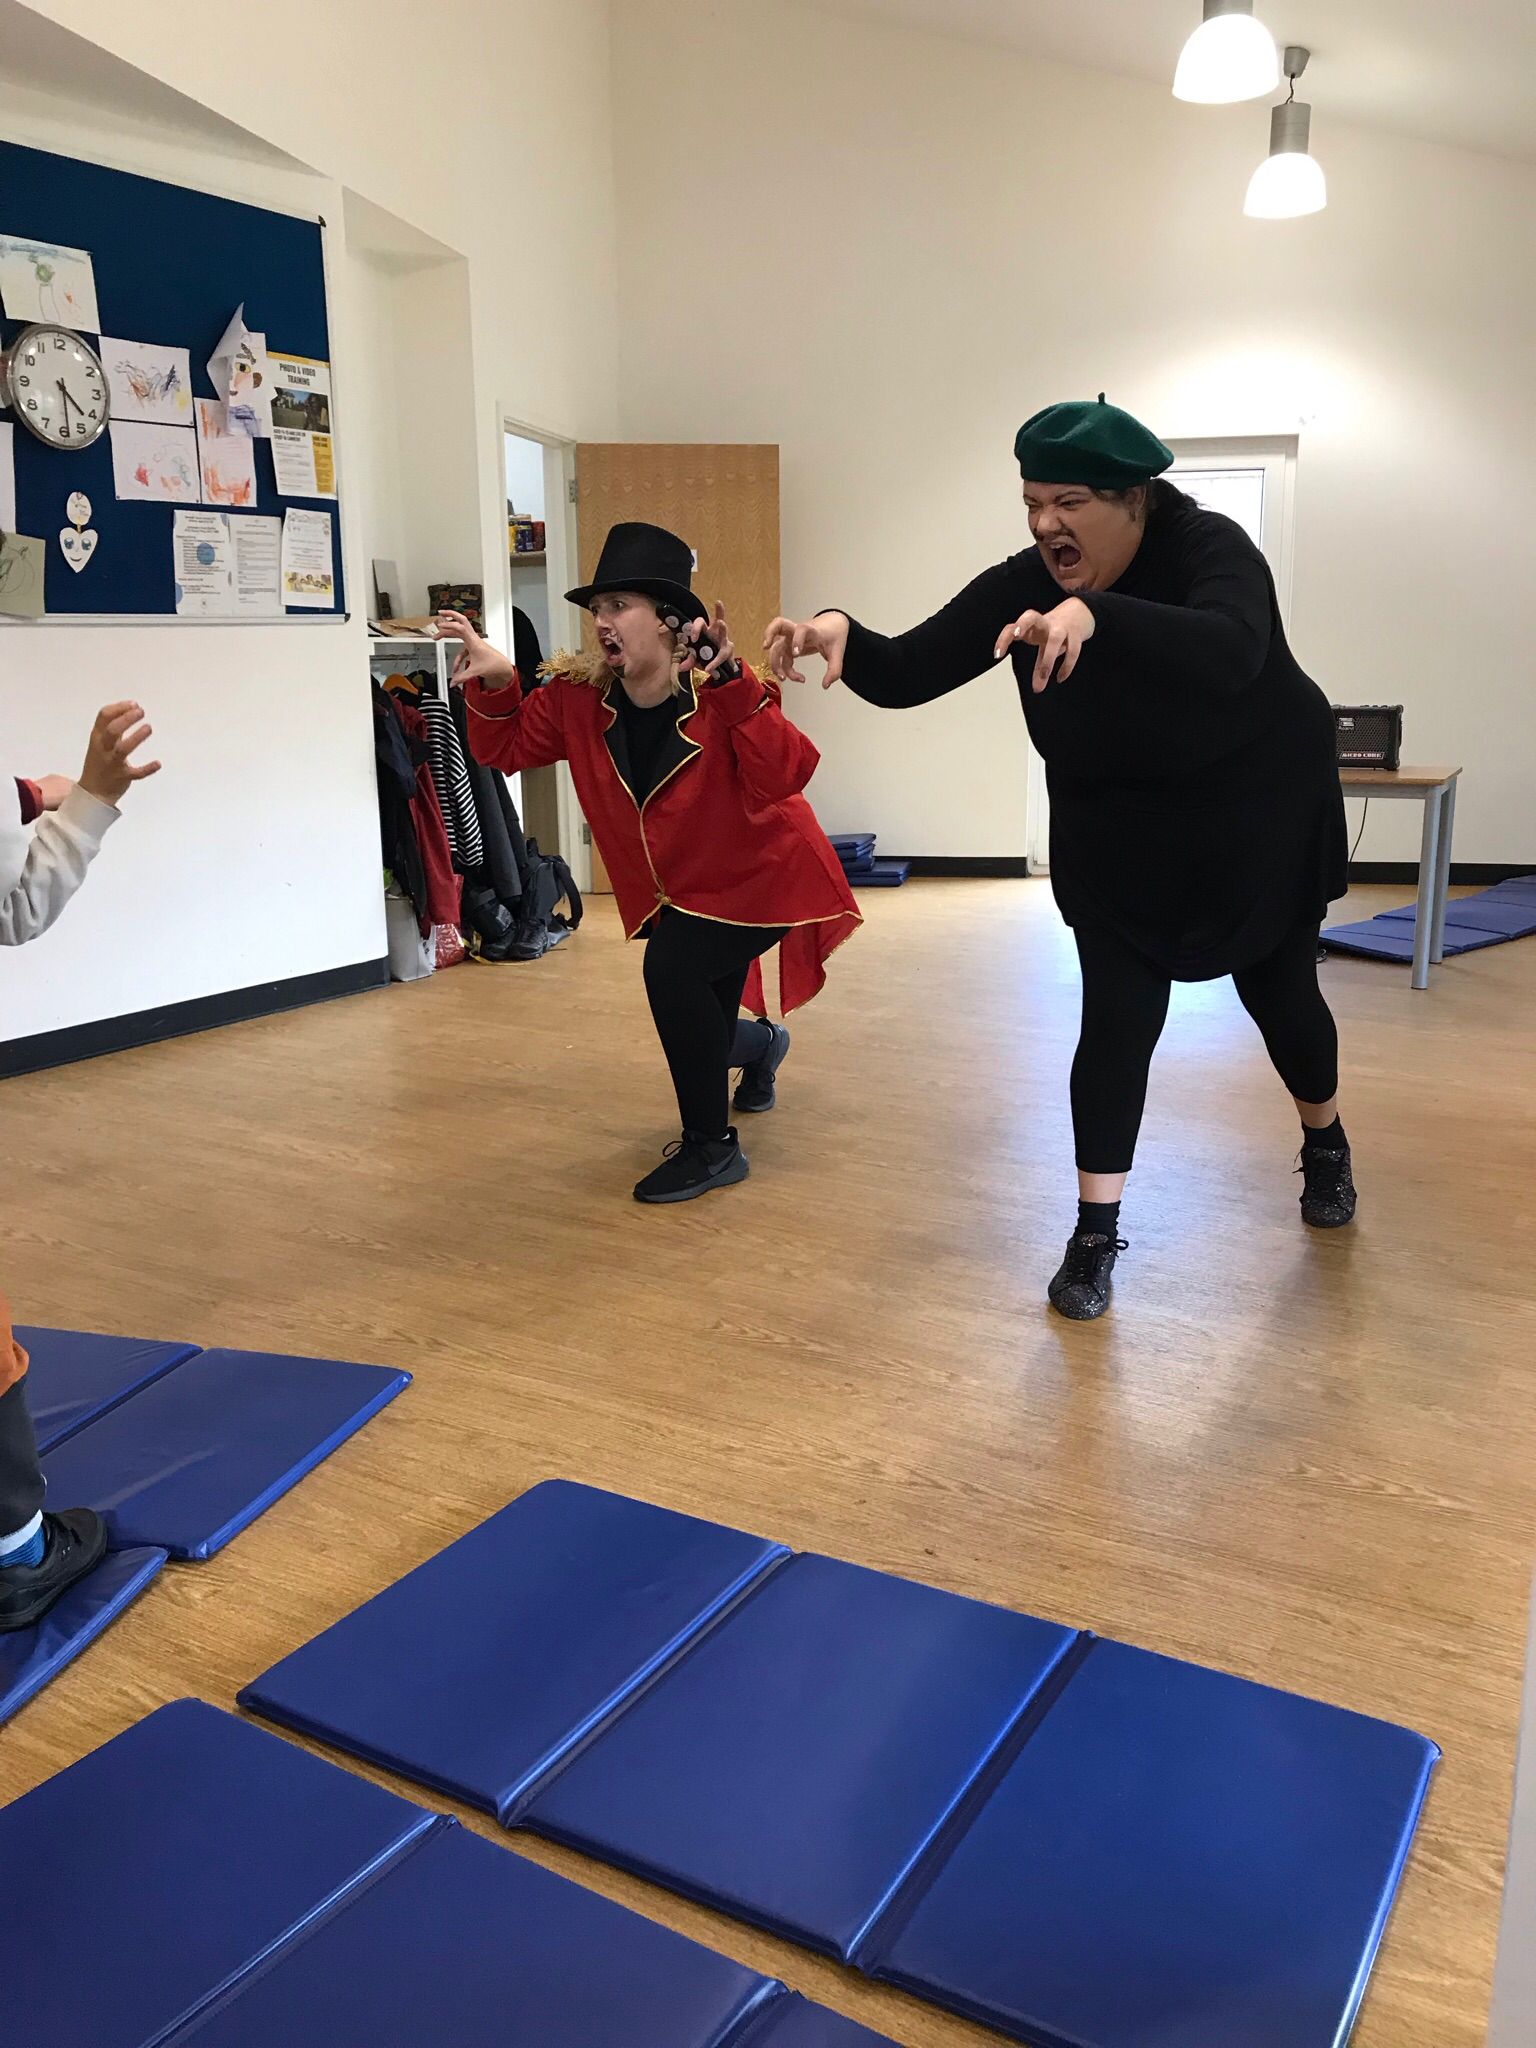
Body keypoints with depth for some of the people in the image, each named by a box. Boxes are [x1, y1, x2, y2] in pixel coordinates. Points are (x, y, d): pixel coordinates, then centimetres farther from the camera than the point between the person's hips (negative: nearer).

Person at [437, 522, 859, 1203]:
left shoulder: (722, 698, -26)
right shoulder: (579, 698, -11)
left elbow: (784, 777, -40)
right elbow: (506, 747, -1)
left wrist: (735, 691, -49)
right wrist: (492, 682, -18)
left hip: (764, 877, -6)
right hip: (680, 892, 6)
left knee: (672, 968, -30)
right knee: (698, 1033, 15)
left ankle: (711, 1146, -11)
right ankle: (759, 1043, 58)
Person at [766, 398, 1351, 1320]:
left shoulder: (1210, 549, -27)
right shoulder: (1025, 584, -17)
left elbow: (1232, 654, -49)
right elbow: (909, 673, -23)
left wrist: (1095, 616, -65)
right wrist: (842, 635, -45)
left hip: (1261, 818, -2)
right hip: (1117, 840, 2)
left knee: (1281, 995, 15)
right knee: (1117, 1018, -6)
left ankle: (1327, 1144, 45)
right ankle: (1096, 1234, 4)